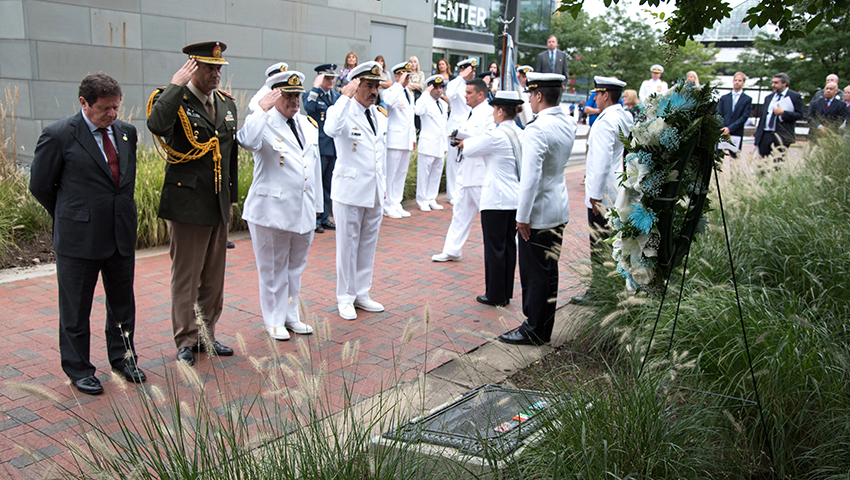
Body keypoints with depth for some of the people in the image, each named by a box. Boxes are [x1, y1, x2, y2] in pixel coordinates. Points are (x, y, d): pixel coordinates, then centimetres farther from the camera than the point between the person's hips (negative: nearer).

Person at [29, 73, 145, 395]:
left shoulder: (126, 133, 6)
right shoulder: (59, 135, -11)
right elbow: (40, 185, -2)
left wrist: (121, 214, 15)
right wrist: (68, 216, 6)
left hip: (122, 235, 5)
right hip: (79, 239, -5)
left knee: (122, 303, 16)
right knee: (75, 308, 8)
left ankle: (122, 357, 34)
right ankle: (78, 369, 24)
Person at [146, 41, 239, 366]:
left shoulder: (227, 103, 12)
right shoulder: (174, 99, -8)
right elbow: (156, 124, -33)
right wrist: (176, 85, -24)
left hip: (218, 205, 6)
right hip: (187, 204, -6)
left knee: (213, 277, 14)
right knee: (186, 276, 3)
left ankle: (207, 335, 27)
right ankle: (186, 341, 16)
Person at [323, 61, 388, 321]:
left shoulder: (380, 116, 10)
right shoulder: (343, 112, -11)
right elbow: (331, 129, -36)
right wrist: (346, 97, -33)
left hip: (375, 192, 7)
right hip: (350, 190, -6)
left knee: (368, 245, 14)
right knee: (347, 245, 3)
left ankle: (361, 294, 26)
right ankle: (345, 298, 16)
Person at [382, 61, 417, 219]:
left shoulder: (409, 93, 18)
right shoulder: (391, 91, -8)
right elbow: (389, 101, -34)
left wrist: (413, 137, 21)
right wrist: (399, 84, -24)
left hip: (407, 140, 8)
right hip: (394, 139, -8)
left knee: (401, 173, 13)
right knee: (390, 173, -3)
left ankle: (396, 204, 21)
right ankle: (387, 206, 4)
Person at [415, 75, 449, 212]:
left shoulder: (444, 104, 15)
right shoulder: (426, 102, -7)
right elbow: (418, 110, -32)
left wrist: (445, 145, 17)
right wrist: (426, 93, -24)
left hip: (440, 145, 7)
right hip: (428, 144, -7)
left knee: (436, 173, 11)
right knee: (424, 173, -1)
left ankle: (431, 199, 21)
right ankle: (422, 201, 8)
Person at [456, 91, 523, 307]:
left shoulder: (496, 135, -17)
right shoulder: (520, 134, 7)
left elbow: (469, 150, -4)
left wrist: (465, 143, 17)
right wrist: (470, 142, 18)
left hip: (496, 200, -8)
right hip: (515, 198, 8)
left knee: (495, 247, 2)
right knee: (509, 245, 13)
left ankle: (495, 295, 11)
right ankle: (506, 293, 22)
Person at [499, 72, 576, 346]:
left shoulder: (536, 130, -22)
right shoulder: (568, 125, 5)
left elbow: (531, 177, -25)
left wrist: (522, 216, -19)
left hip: (538, 213, -9)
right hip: (559, 210, 9)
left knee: (535, 273, 3)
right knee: (549, 271, 16)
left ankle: (534, 331, 15)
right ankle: (544, 328, 27)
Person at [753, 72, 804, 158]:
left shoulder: (795, 96, 2)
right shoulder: (768, 98, 19)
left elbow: (799, 115, -6)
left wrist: (783, 113, -18)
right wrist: (757, 136, 14)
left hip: (782, 135, -5)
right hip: (766, 134, 5)